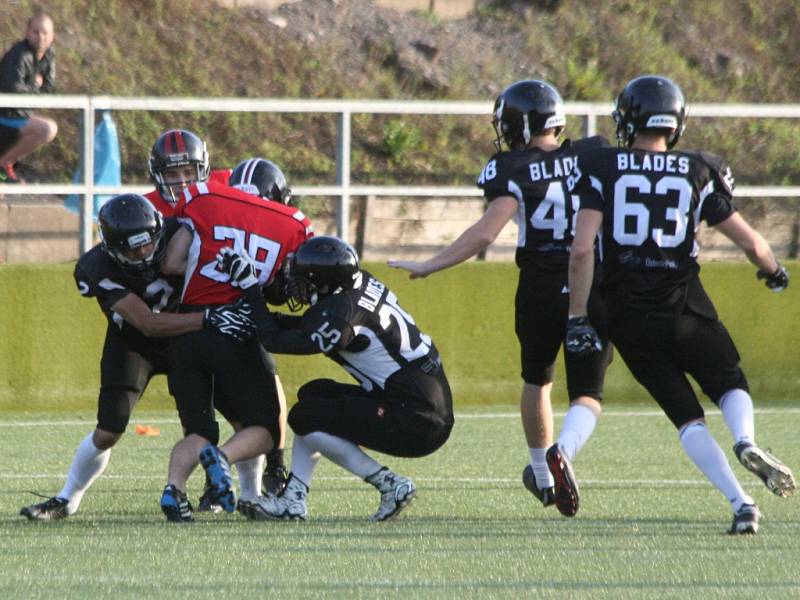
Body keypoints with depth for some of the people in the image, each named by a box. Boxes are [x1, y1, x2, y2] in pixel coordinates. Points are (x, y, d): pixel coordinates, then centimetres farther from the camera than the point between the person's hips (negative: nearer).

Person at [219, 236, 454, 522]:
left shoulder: (341, 313, -20)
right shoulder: (362, 283, 6)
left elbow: (274, 342, -12)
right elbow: (308, 326, 21)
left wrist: (249, 285, -8)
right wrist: (256, 315, 14)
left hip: (417, 423, -10)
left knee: (306, 418, -6)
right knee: (314, 394, 16)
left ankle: (390, 485, -3)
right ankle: (293, 498, 13)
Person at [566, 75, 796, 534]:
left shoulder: (601, 169, -2)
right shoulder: (699, 173, 1)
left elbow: (582, 250, -12)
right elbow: (749, 241, 4)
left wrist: (578, 317, -6)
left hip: (631, 320, 0)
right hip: (686, 311, 0)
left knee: (687, 416, 9)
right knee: (731, 385, 21)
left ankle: (741, 504, -6)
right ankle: (746, 441, -13)